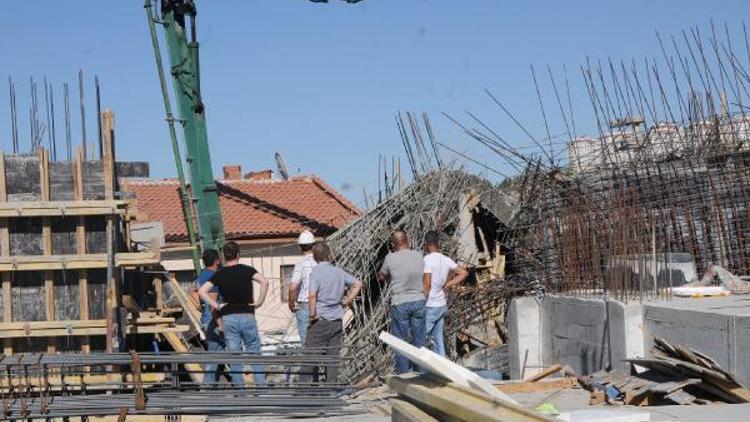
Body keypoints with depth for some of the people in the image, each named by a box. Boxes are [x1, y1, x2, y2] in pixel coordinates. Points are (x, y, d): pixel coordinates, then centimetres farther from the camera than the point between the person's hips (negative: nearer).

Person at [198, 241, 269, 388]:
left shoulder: (219, 274, 4)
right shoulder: (246, 270, 0)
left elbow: (202, 291, -5)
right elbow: (264, 282, -15)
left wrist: (216, 305, 0)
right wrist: (259, 302, -7)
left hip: (228, 318, 1)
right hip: (247, 316, -1)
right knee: (255, 353, 8)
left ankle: (240, 389, 5)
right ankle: (261, 386, 3)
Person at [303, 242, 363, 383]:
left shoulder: (316, 272, -10)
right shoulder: (339, 271, 7)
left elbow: (312, 295, -23)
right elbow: (358, 284, 13)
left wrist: (312, 314, -12)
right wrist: (347, 301, 14)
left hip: (320, 320, -5)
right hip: (337, 320, 5)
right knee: (333, 355, 8)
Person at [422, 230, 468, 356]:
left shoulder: (428, 259, -16)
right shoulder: (446, 260, 5)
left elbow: (427, 284, -21)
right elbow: (464, 273, 10)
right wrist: (447, 286, 9)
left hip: (430, 307, -7)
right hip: (442, 306, 7)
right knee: (439, 340, 12)